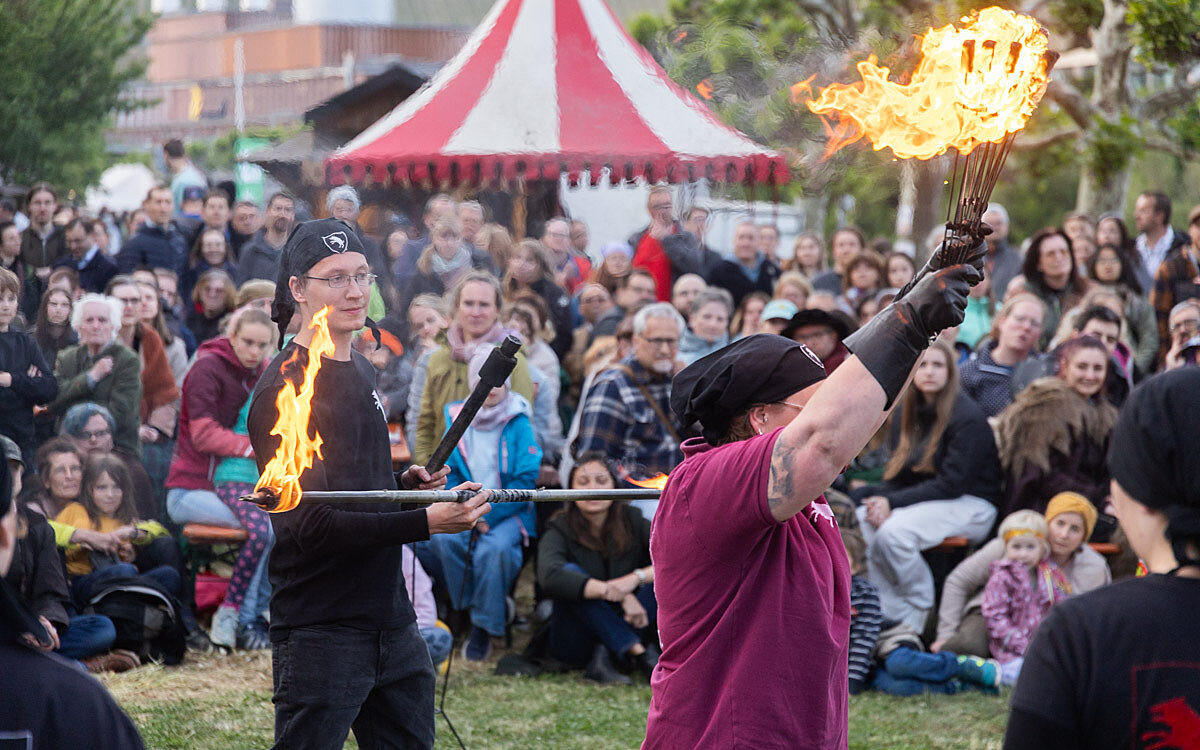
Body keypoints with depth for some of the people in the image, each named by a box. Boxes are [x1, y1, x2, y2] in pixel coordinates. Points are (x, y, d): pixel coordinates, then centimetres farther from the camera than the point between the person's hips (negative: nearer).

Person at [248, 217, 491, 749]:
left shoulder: (362, 371, 14)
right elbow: (309, 526, -21)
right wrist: (425, 522, -26)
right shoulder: (283, 390, -14)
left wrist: (404, 484, 6)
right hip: (320, 631, -8)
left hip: (391, 620, 8)